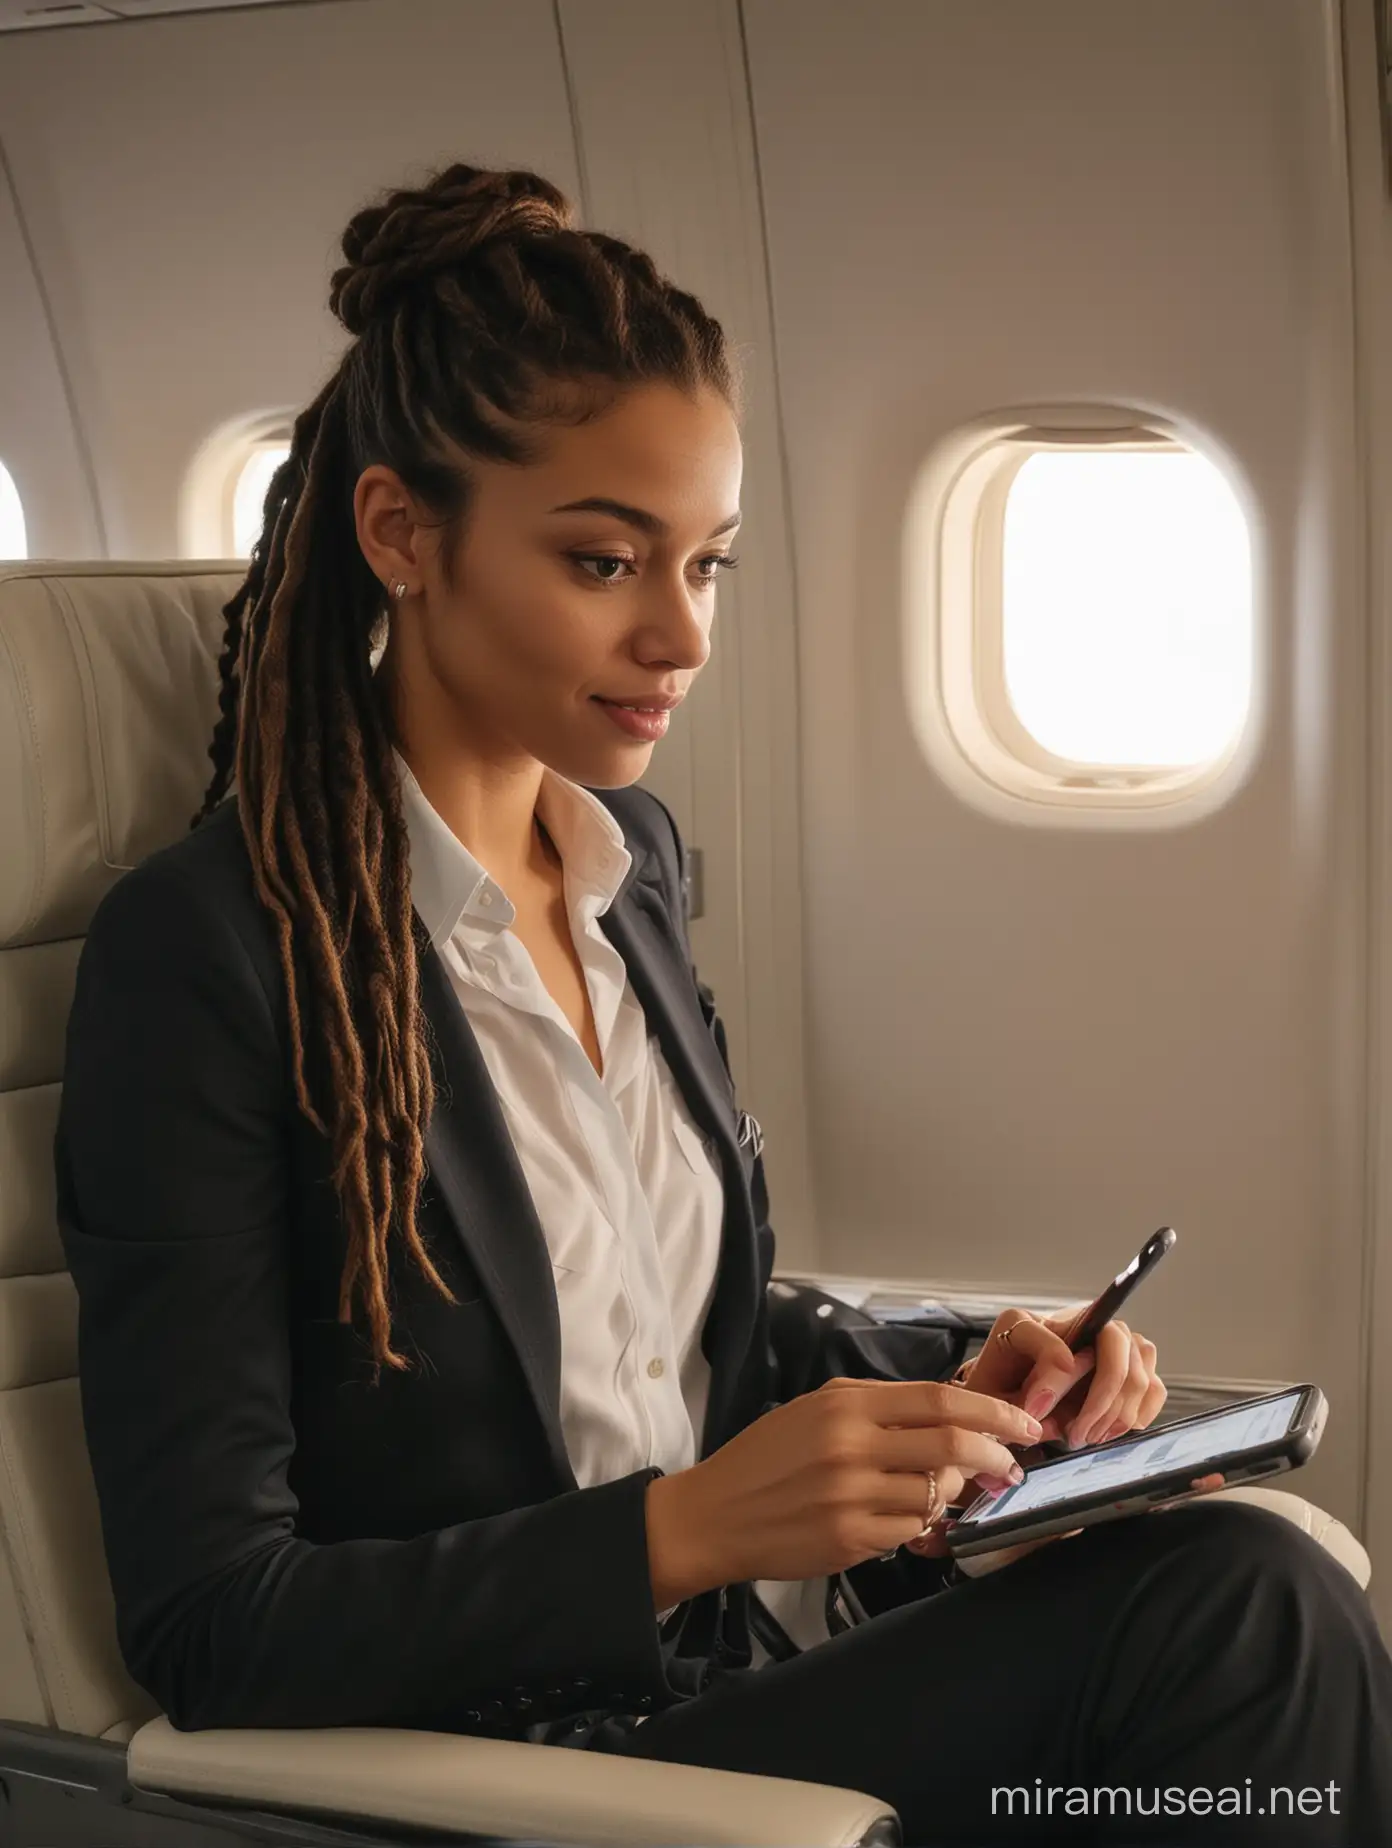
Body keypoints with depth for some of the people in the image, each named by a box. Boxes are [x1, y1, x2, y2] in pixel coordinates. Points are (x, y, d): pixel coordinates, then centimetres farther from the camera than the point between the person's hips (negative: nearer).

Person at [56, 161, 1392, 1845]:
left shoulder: (634, 857, 9)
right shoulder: (203, 949, -15)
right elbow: (208, 1626, -15)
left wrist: (948, 1387, 0)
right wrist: (686, 1530, -24)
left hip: (717, 1687, 7)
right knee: (1239, 1612, -24)